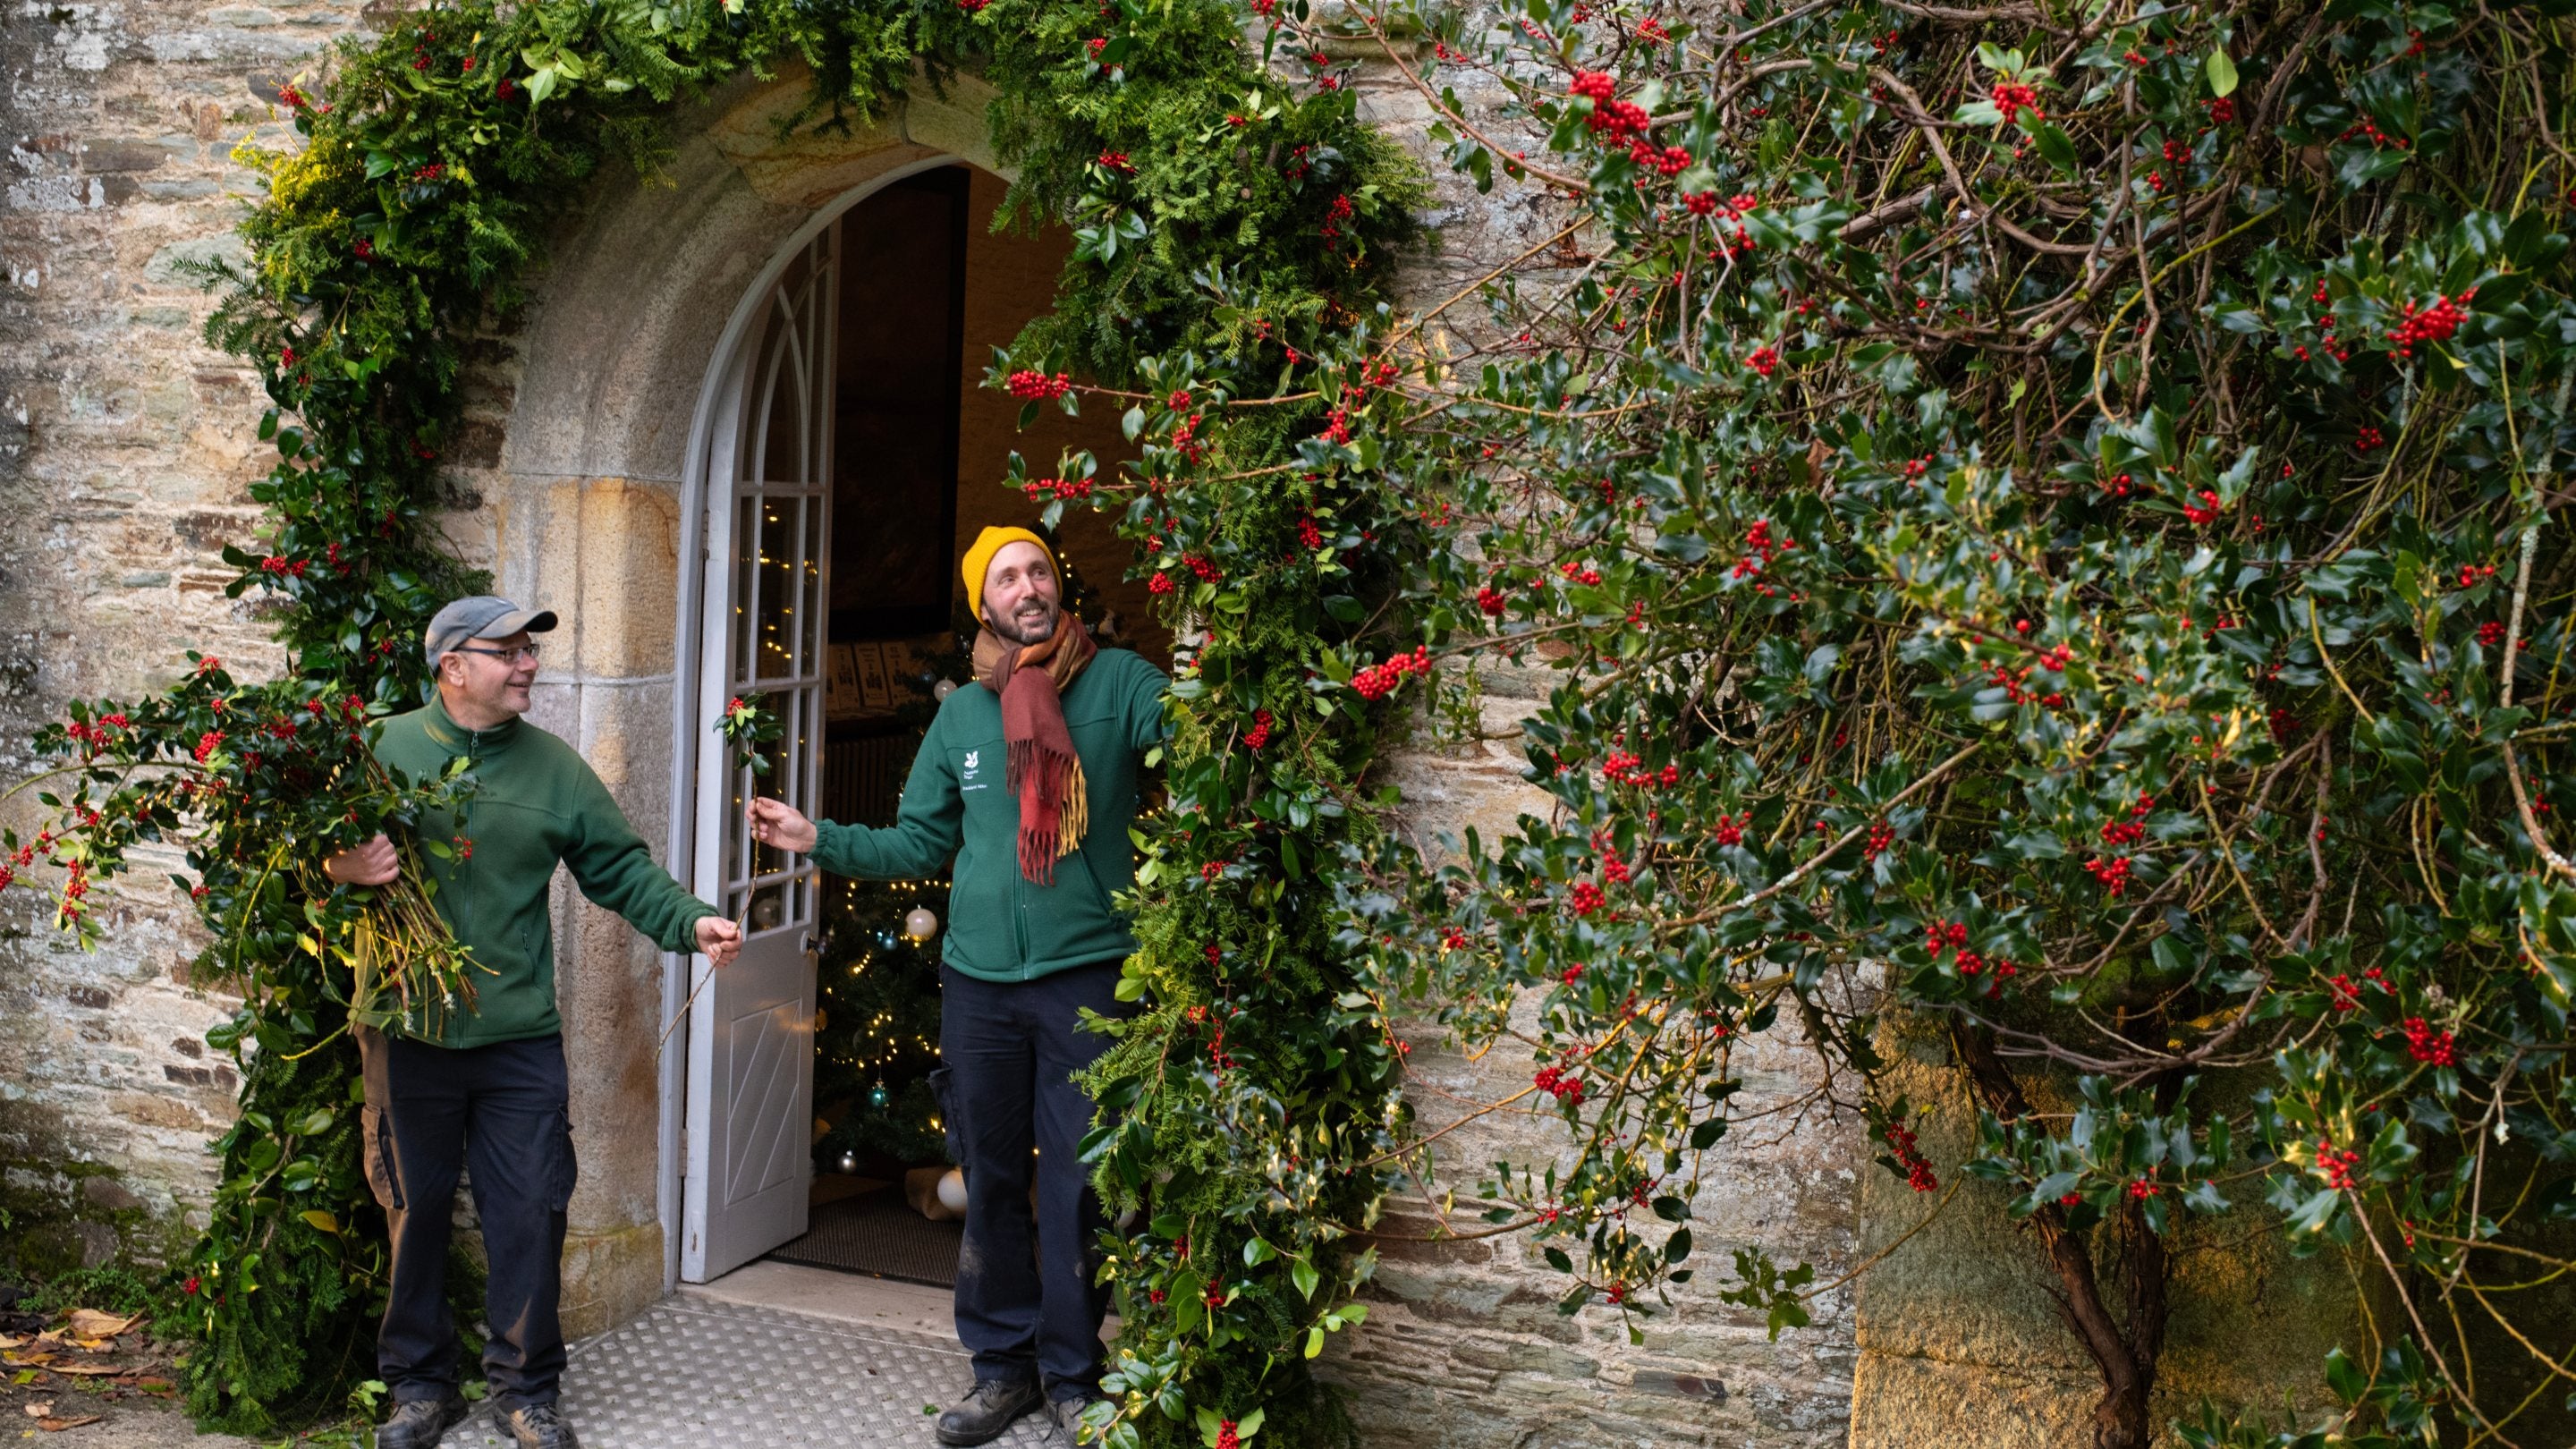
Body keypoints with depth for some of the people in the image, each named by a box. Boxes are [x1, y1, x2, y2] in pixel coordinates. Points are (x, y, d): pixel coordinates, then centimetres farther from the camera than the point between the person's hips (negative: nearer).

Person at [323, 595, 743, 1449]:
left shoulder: (553, 766, 6)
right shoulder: (387, 750, 0)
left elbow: (620, 868, 6)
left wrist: (690, 922, -9)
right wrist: (339, 869, -19)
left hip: (521, 1038, 1)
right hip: (408, 1035, -1)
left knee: (529, 1215, 4)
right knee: (414, 1212, 9)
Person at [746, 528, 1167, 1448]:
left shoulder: (1119, 682, -2)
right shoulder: (961, 714, 10)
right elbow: (918, 846, 16)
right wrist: (818, 838, 8)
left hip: (1088, 975, -4)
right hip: (978, 982, 4)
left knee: (1078, 1186, 1)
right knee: (989, 1180, 11)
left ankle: (1071, 1374, 16)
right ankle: (1003, 1363, 25)